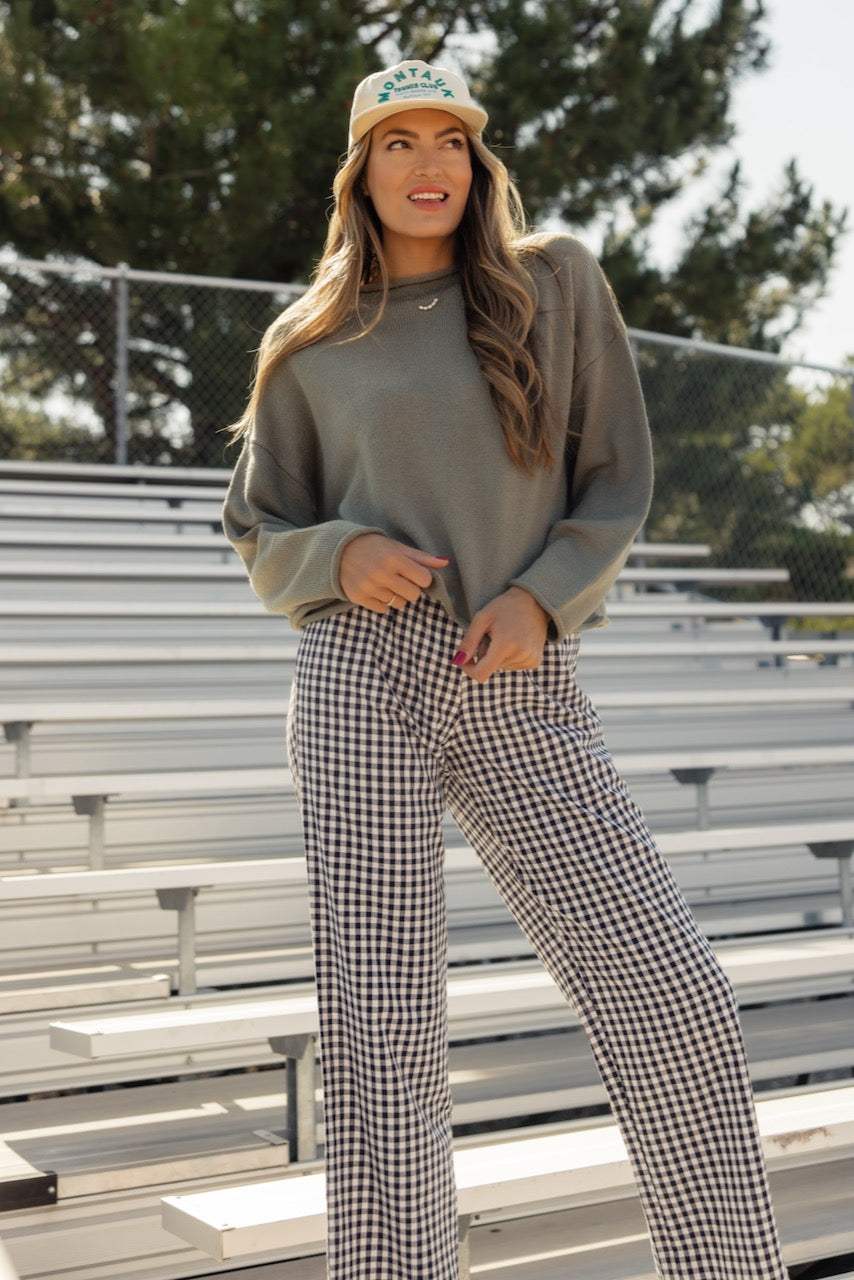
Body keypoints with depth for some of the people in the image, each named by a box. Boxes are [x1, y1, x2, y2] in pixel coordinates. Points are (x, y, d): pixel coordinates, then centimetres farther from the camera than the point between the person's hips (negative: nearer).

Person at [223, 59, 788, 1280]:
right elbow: (260, 532, 17)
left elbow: (616, 481, 10)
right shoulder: (311, 345, 12)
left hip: (522, 693, 0)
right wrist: (343, 556, -5)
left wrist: (541, 597, -7)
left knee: (674, 1001, -7)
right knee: (378, 1033, -3)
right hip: (366, 683, 0)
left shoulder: (558, 283, 11)